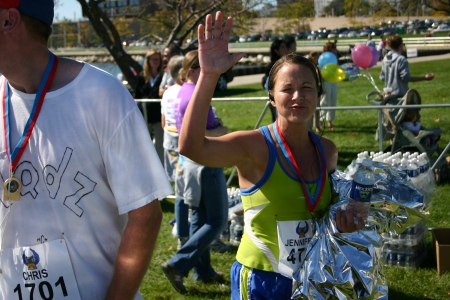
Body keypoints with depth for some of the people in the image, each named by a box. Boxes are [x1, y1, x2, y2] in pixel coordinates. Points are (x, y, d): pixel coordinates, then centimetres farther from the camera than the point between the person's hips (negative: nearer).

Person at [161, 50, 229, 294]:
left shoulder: (183, 92, 9)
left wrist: (213, 125, 5)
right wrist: (221, 131, -12)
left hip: (189, 162, 10)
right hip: (204, 163, -10)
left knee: (200, 217, 16)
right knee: (217, 221, 0)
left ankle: (203, 271, 25)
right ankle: (177, 265, -3)